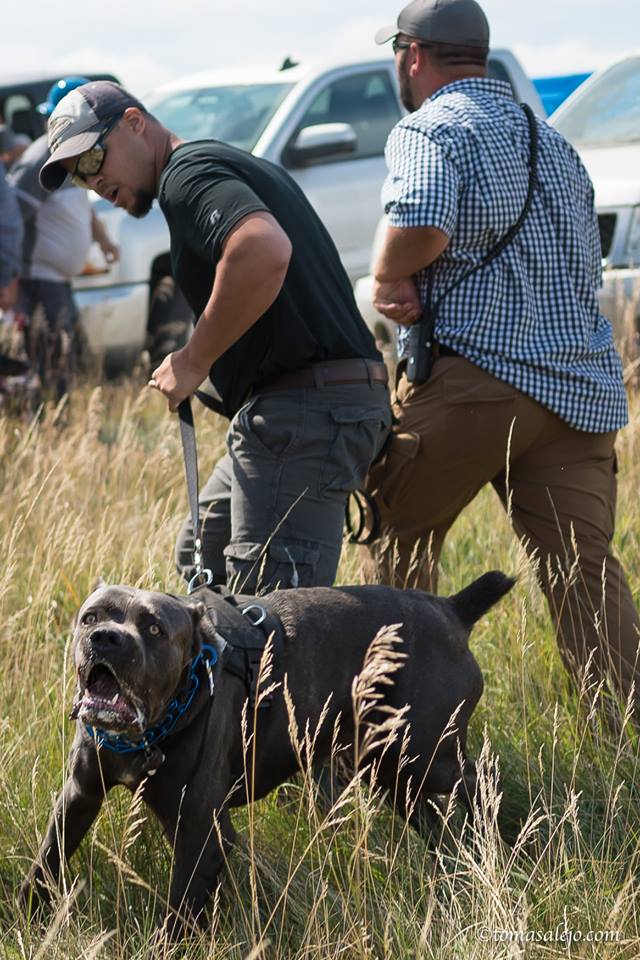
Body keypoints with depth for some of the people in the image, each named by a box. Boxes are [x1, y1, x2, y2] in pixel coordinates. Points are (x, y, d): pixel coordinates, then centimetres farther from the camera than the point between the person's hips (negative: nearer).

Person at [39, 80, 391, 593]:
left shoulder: (188, 172, -9)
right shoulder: (243, 166, 23)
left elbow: (265, 250, -28)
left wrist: (194, 360, -17)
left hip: (304, 409, -11)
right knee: (202, 560, 21)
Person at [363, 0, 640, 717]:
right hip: (579, 385, 6)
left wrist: (385, 278, -1)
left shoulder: (431, 127, -2)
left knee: (398, 536, 14)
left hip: (471, 374, -6)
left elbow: (423, 224, -23)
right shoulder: (553, 144, 24)